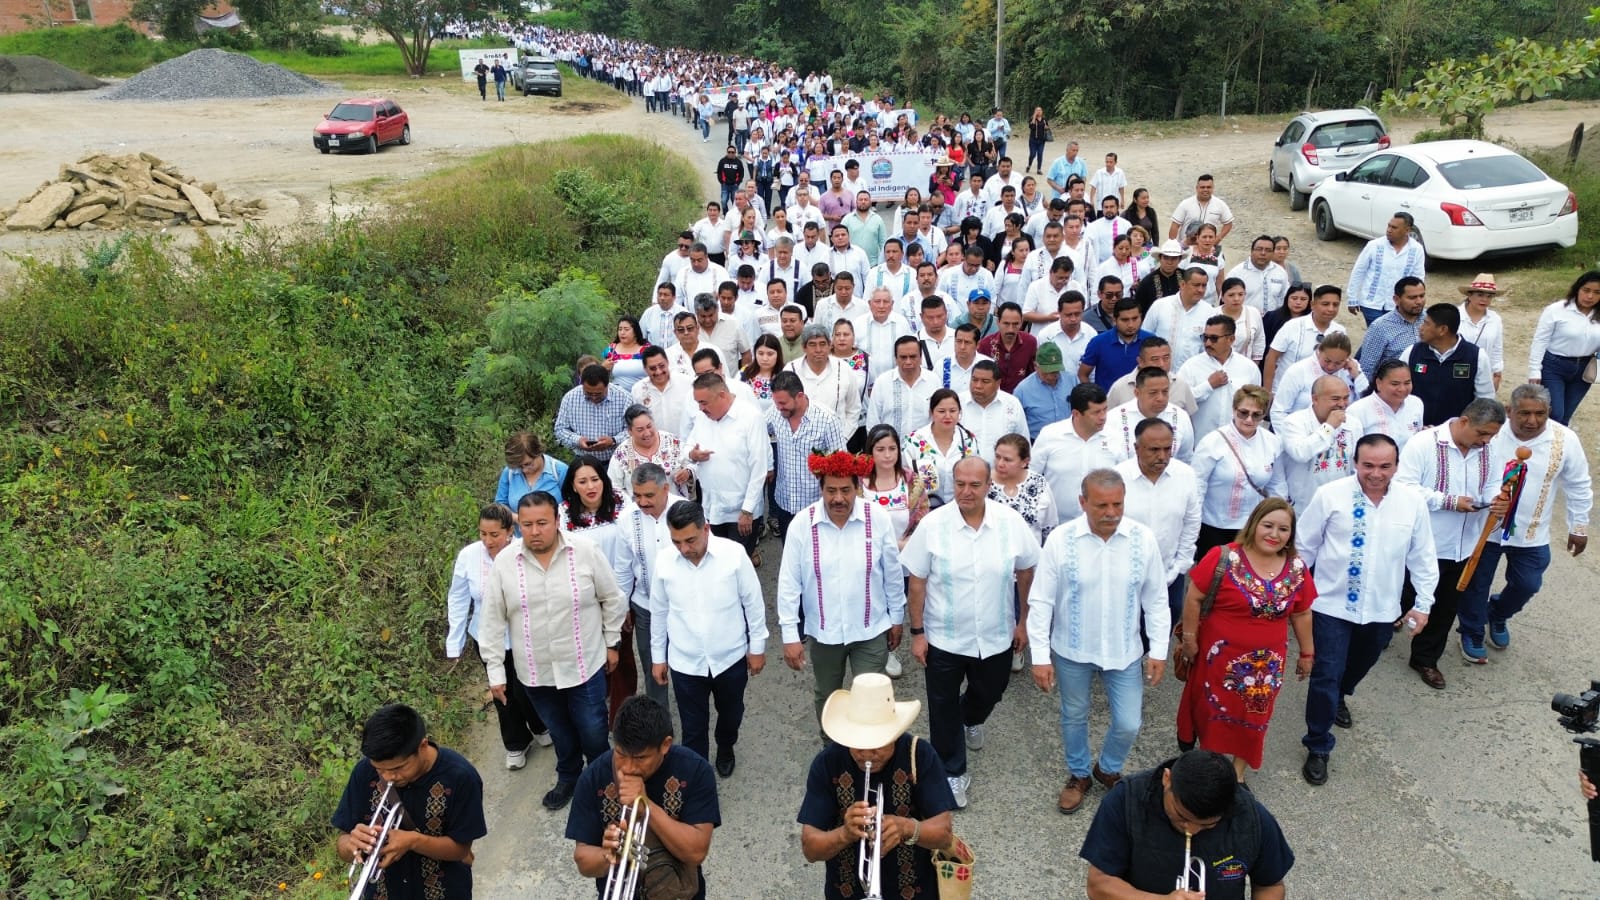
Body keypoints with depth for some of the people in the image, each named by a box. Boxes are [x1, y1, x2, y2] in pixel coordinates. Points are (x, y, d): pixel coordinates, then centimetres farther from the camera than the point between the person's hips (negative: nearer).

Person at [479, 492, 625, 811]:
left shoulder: (586, 551, -15)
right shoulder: (504, 562, -10)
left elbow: (613, 599, -2)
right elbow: (493, 620, -3)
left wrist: (612, 643, 4)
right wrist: (495, 670, -1)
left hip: (585, 665, -2)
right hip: (535, 672, 2)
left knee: (593, 733, 8)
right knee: (560, 733, 21)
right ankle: (568, 777, 48)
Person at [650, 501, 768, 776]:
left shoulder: (734, 554, -19)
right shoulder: (664, 562, -13)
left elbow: (753, 604, -7)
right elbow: (658, 613, 2)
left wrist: (757, 647, -1)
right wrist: (657, 656, 8)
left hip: (730, 658, 0)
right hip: (685, 662, 0)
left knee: (730, 715, 24)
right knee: (693, 728, 10)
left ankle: (725, 749, 55)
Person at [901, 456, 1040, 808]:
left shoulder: (1011, 522, -12)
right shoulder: (932, 525, -17)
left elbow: (1026, 571, 2)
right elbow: (917, 581, -9)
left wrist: (1023, 621, 6)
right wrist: (917, 632, -7)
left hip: (996, 635, 2)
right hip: (944, 637, -2)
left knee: (988, 693, 25)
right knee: (944, 709, 10)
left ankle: (972, 720, 59)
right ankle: (952, 773, 31)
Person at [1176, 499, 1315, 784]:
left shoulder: (1297, 569, -5)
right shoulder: (1223, 558, -18)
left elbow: (1302, 614, 7)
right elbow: (1194, 598, -12)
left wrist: (1307, 653, 13)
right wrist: (1189, 639, -9)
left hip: (1267, 661, 3)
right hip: (1221, 655, -3)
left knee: (1253, 717, 16)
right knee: (1212, 710, 14)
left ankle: (1238, 773, 35)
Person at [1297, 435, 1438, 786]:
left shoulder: (1413, 502, -6)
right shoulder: (1330, 495, -14)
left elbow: (1422, 557, 4)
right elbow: (1304, 545, -4)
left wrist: (1423, 603, 5)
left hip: (1382, 609, 4)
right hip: (1332, 605, -3)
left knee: (1359, 666, 24)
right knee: (1326, 675, -3)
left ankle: (1339, 697, 57)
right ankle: (1318, 748, 12)